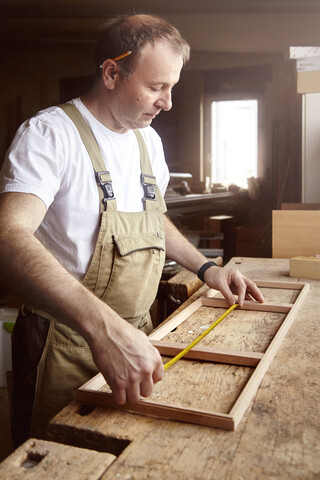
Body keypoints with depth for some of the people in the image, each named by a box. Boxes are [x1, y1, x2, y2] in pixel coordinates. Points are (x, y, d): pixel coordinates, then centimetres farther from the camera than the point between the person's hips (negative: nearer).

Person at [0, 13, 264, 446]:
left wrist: (206, 268, 10)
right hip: (66, 345, -6)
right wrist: (103, 326, -46)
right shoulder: (49, 133, -19)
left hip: (136, 334, 7)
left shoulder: (148, 140, 7)